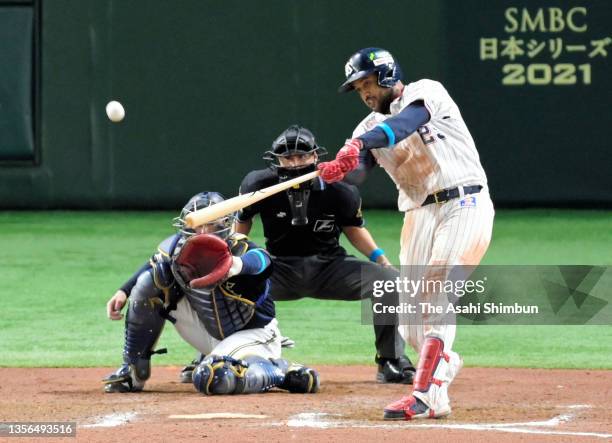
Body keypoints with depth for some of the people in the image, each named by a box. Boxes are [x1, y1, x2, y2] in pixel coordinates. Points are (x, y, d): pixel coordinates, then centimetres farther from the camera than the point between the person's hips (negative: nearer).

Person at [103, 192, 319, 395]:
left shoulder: (240, 248, -29)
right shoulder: (178, 246, -12)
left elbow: (262, 260, -54)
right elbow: (154, 265, 10)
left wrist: (240, 265, -77)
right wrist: (123, 292, -4)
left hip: (251, 335, -7)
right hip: (209, 332, 7)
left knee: (211, 379, -36)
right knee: (149, 280, -6)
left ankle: (282, 372, -9)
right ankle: (132, 371, 5)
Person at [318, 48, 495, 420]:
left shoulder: (425, 93, -2)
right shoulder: (371, 127, 14)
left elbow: (405, 123, -25)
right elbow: (357, 171, -5)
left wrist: (360, 143, -42)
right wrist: (337, 170, -29)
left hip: (464, 205, -7)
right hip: (420, 216, 7)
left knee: (435, 295, -19)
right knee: (411, 323, 4)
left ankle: (426, 394, -23)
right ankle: (445, 362, 34)